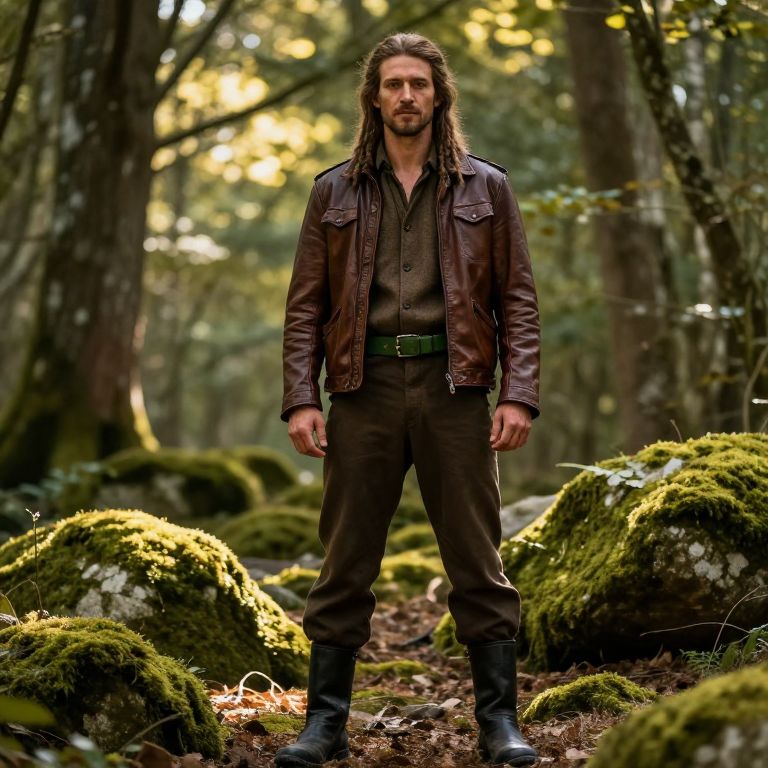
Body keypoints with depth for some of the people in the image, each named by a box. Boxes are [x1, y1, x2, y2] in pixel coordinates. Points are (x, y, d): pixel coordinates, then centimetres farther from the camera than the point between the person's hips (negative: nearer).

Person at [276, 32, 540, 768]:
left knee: (478, 564, 2)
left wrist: (519, 395, -6)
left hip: (453, 387, -1)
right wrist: (300, 398, -4)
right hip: (365, 387, 1)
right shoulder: (334, 191, 10)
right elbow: (306, 304, 7)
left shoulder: (486, 188, 9)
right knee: (345, 565, 4)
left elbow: (517, 299, 5)